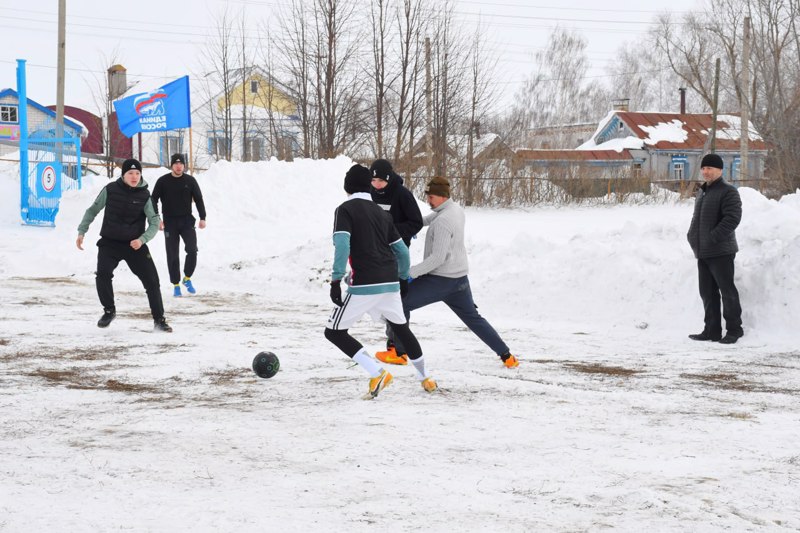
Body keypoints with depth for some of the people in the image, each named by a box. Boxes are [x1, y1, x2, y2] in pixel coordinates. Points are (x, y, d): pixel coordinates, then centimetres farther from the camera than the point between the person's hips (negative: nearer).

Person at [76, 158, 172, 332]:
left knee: (151, 280, -5)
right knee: (103, 275, -23)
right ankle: (109, 311, 1)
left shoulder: (144, 195, -6)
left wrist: (142, 239, -24)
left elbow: (154, 223, -6)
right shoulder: (110, 190, -6)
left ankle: (159, 320, 9)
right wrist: (81, 231, 1)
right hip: (109, 243, 0)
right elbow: (92, 210, 8)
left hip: (135, 245, 1)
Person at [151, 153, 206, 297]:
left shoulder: (190, 180, 2)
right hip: (169, 222, -1)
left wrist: (202, 218, 0)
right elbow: (154, 200, 1)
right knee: (173, 255, 1)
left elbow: (198, 199, 7)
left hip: (187, 221, 1)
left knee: (192, 249, -15)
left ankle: (187, 278, 6)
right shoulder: (163, 181, -2)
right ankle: (176, 285, 11)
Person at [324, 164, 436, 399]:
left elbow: (342, 245, -17)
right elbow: (401, 250, 21)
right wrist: (403, 278, 36)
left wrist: (336, 280, -19)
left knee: (334, 332, 2)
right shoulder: (381, 213, 17)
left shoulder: (345, 210, -1)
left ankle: (377, 373, -11)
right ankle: (425, 378, 34)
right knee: (401, 328, 27)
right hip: (390, 283, 6)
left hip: (364, 284, -6)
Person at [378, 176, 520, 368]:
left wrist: (412, 272, -21)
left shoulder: (442, 222, -21)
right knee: (473, 318, 17)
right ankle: (507, 356, 12)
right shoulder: (457, 209, 6)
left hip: (440, 280, -9)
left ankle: (399, 351, 8)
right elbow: (433, 217, 29)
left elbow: (438, 257, -25)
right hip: (460, 279, 9)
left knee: (400, 303, 3)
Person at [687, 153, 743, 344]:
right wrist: (692, 236, 9)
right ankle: (712, 330, 16)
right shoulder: (701, 192, 17)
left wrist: (713, 238, -22)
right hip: (702, 252, 9)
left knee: (727, 290, -3)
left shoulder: (728, 191, -10)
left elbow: (732, 218, -20)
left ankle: (734, 329, 4)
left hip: (721, 251, -9)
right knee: (707, 292, 10)